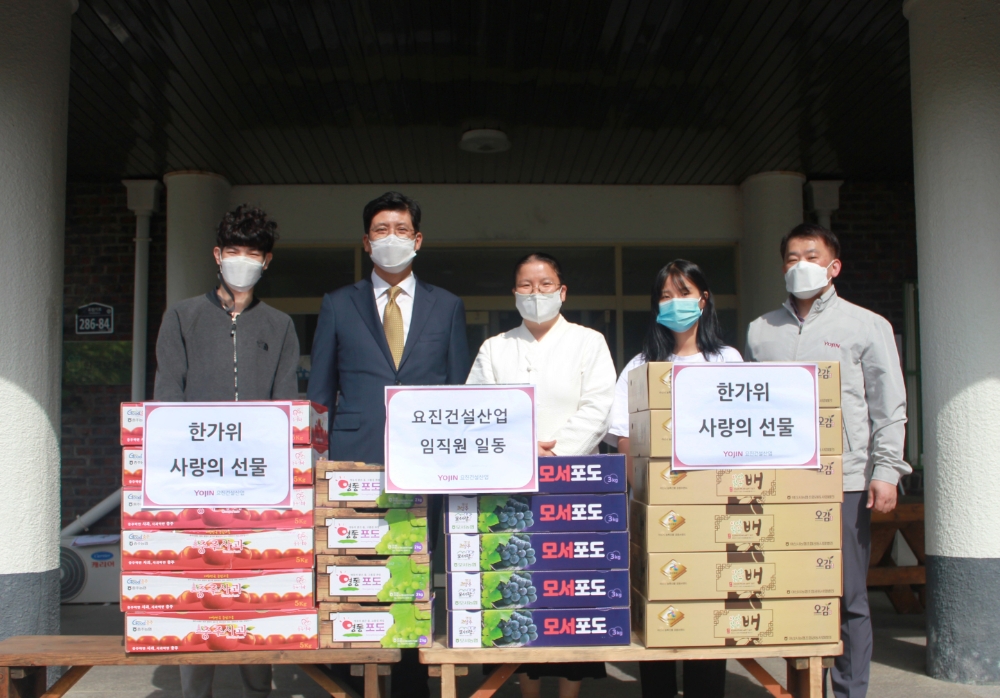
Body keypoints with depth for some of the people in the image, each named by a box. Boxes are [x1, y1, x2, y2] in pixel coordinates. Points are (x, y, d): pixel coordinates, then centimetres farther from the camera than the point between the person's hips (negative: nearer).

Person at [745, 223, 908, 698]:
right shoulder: (761, 331, 14)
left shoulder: (866, 326, 6)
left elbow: (890, 407, 3)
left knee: (847, 599, 1)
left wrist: (885, 470, -6)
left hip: (845, 483, -2)